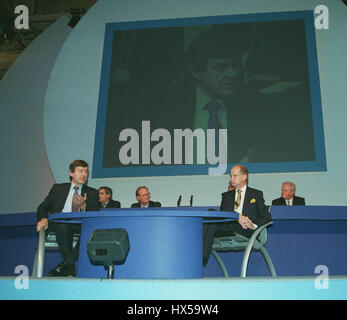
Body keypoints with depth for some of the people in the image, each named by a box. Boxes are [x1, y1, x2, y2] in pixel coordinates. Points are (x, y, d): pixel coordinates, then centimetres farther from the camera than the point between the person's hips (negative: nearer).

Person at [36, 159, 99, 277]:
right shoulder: (58, 188, 19)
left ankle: (63, 266, -32)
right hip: (59, 226, 0)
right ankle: (70, 267, -34)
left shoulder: (92, 193, 18)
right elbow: (43, 207, 15)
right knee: (63, 224, -37)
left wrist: (83, 206, -13)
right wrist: (44, 219, -8)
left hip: (80, 228, 1)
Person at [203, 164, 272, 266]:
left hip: (246, 230, -4)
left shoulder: (256, 194, 20)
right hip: (228, 227, 4)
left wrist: (255, 225, -11)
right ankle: (202, 259, -41)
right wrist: (237, 217, -13)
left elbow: (266, 217, 11)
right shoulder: (226, 195, 27)